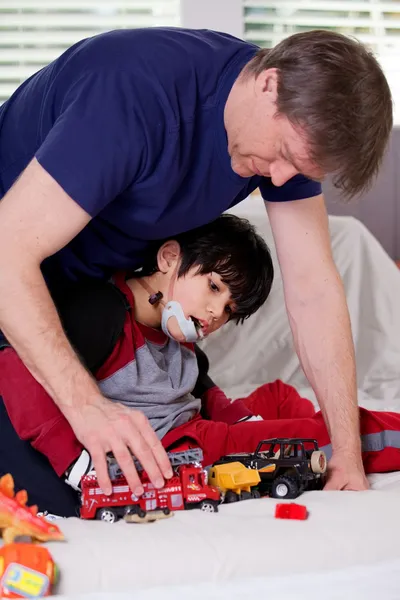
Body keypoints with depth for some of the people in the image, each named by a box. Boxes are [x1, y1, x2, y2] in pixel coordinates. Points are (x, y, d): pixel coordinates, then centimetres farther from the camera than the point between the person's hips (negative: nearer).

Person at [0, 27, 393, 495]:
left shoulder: (293, 124, -14)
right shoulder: (141, 93, -37)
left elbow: (313, 288, -12)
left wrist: (348, 455, -16)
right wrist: (85, 404, -47)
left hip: (97, 283, 6)